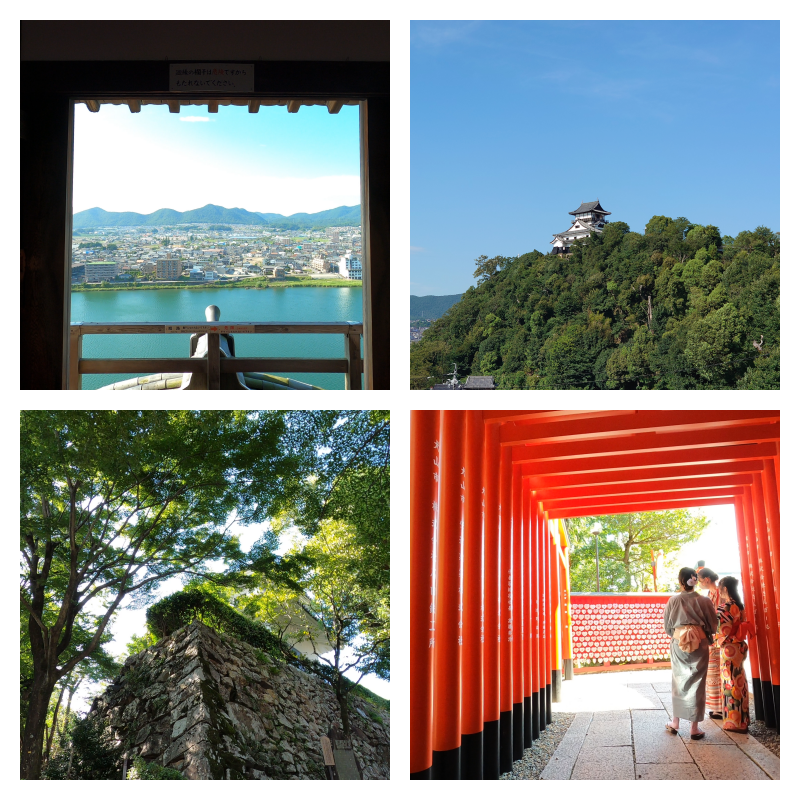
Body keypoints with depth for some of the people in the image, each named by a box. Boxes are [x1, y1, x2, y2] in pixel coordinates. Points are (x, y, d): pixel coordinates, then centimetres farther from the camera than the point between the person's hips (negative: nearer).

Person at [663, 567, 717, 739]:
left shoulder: (673, 600, -5)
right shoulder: (704, 601, -7)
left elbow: (667, 626, 2)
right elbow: (713, 626, -1)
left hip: (678, 643, 1)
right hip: (700, 644, -1)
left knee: (679, 682, 14)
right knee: (697, 683, 5)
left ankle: (675, 722, 22)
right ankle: (694, 727, 6)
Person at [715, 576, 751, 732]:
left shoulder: (724, 608, -18)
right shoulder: (740, 606, 7)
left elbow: (723, 631, -19)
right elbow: (741, 628, 12)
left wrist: (716, 640, -3)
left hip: (729, 648, -8)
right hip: (739, 646, 8)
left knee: (731, 683, -1)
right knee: (739, 682, 15)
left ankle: (734, 722, 5)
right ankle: (742, 719, 23)